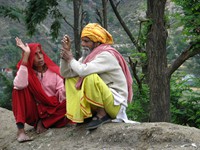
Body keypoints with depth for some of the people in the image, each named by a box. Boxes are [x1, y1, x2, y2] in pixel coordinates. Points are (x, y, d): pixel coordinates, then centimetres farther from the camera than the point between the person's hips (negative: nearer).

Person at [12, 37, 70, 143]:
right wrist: (25, 56, -28)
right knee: (19, 89, -23)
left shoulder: (54, 70, 0)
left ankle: (43, 122, -13)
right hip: (33, 112, 0)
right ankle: (20, 129, -31)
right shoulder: (25, 71, -4)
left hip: (53, 111, 1)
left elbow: (62, 93, -8)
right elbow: (19, 85, -29)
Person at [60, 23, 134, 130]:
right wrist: (66, 51, -5)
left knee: (91, 77, -31)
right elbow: (65, 73, 5)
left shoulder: (106, 55, -16)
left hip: (115, 104, -9)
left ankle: (102, 115, -15)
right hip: (99, 102, 9)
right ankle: (86, 112, 1)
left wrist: (71, 59, -13)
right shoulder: (88, 55, 9)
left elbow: (84, 71, -32)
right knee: (70, 80, 8)